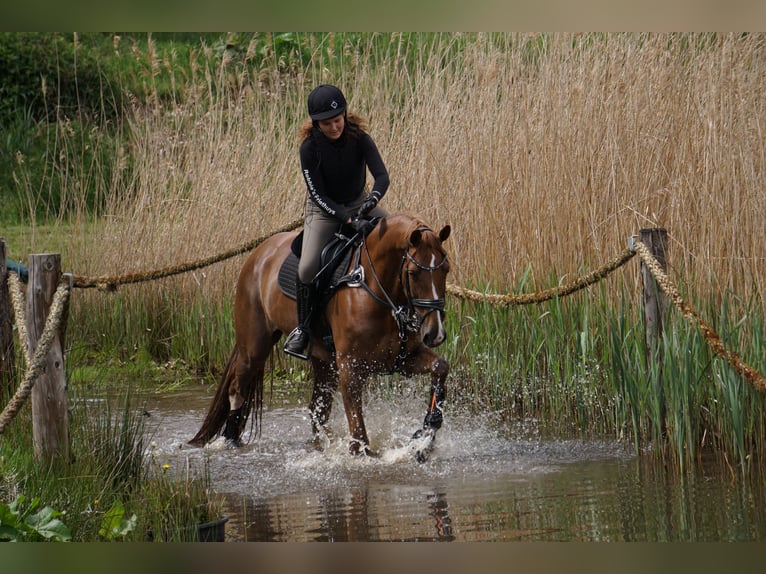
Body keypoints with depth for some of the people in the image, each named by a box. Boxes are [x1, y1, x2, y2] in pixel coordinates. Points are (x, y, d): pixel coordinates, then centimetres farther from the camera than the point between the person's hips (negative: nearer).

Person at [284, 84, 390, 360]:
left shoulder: (359, 139, -17)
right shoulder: (310, 147, -22)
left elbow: (382, 175, -24)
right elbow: (318, 195, -22)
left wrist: (372, 200, -46)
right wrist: (351, 220, -34)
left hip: (359, 205, 3)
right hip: (323, 210, -3)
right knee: (307, 267, -25)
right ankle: (303, 328, -4)